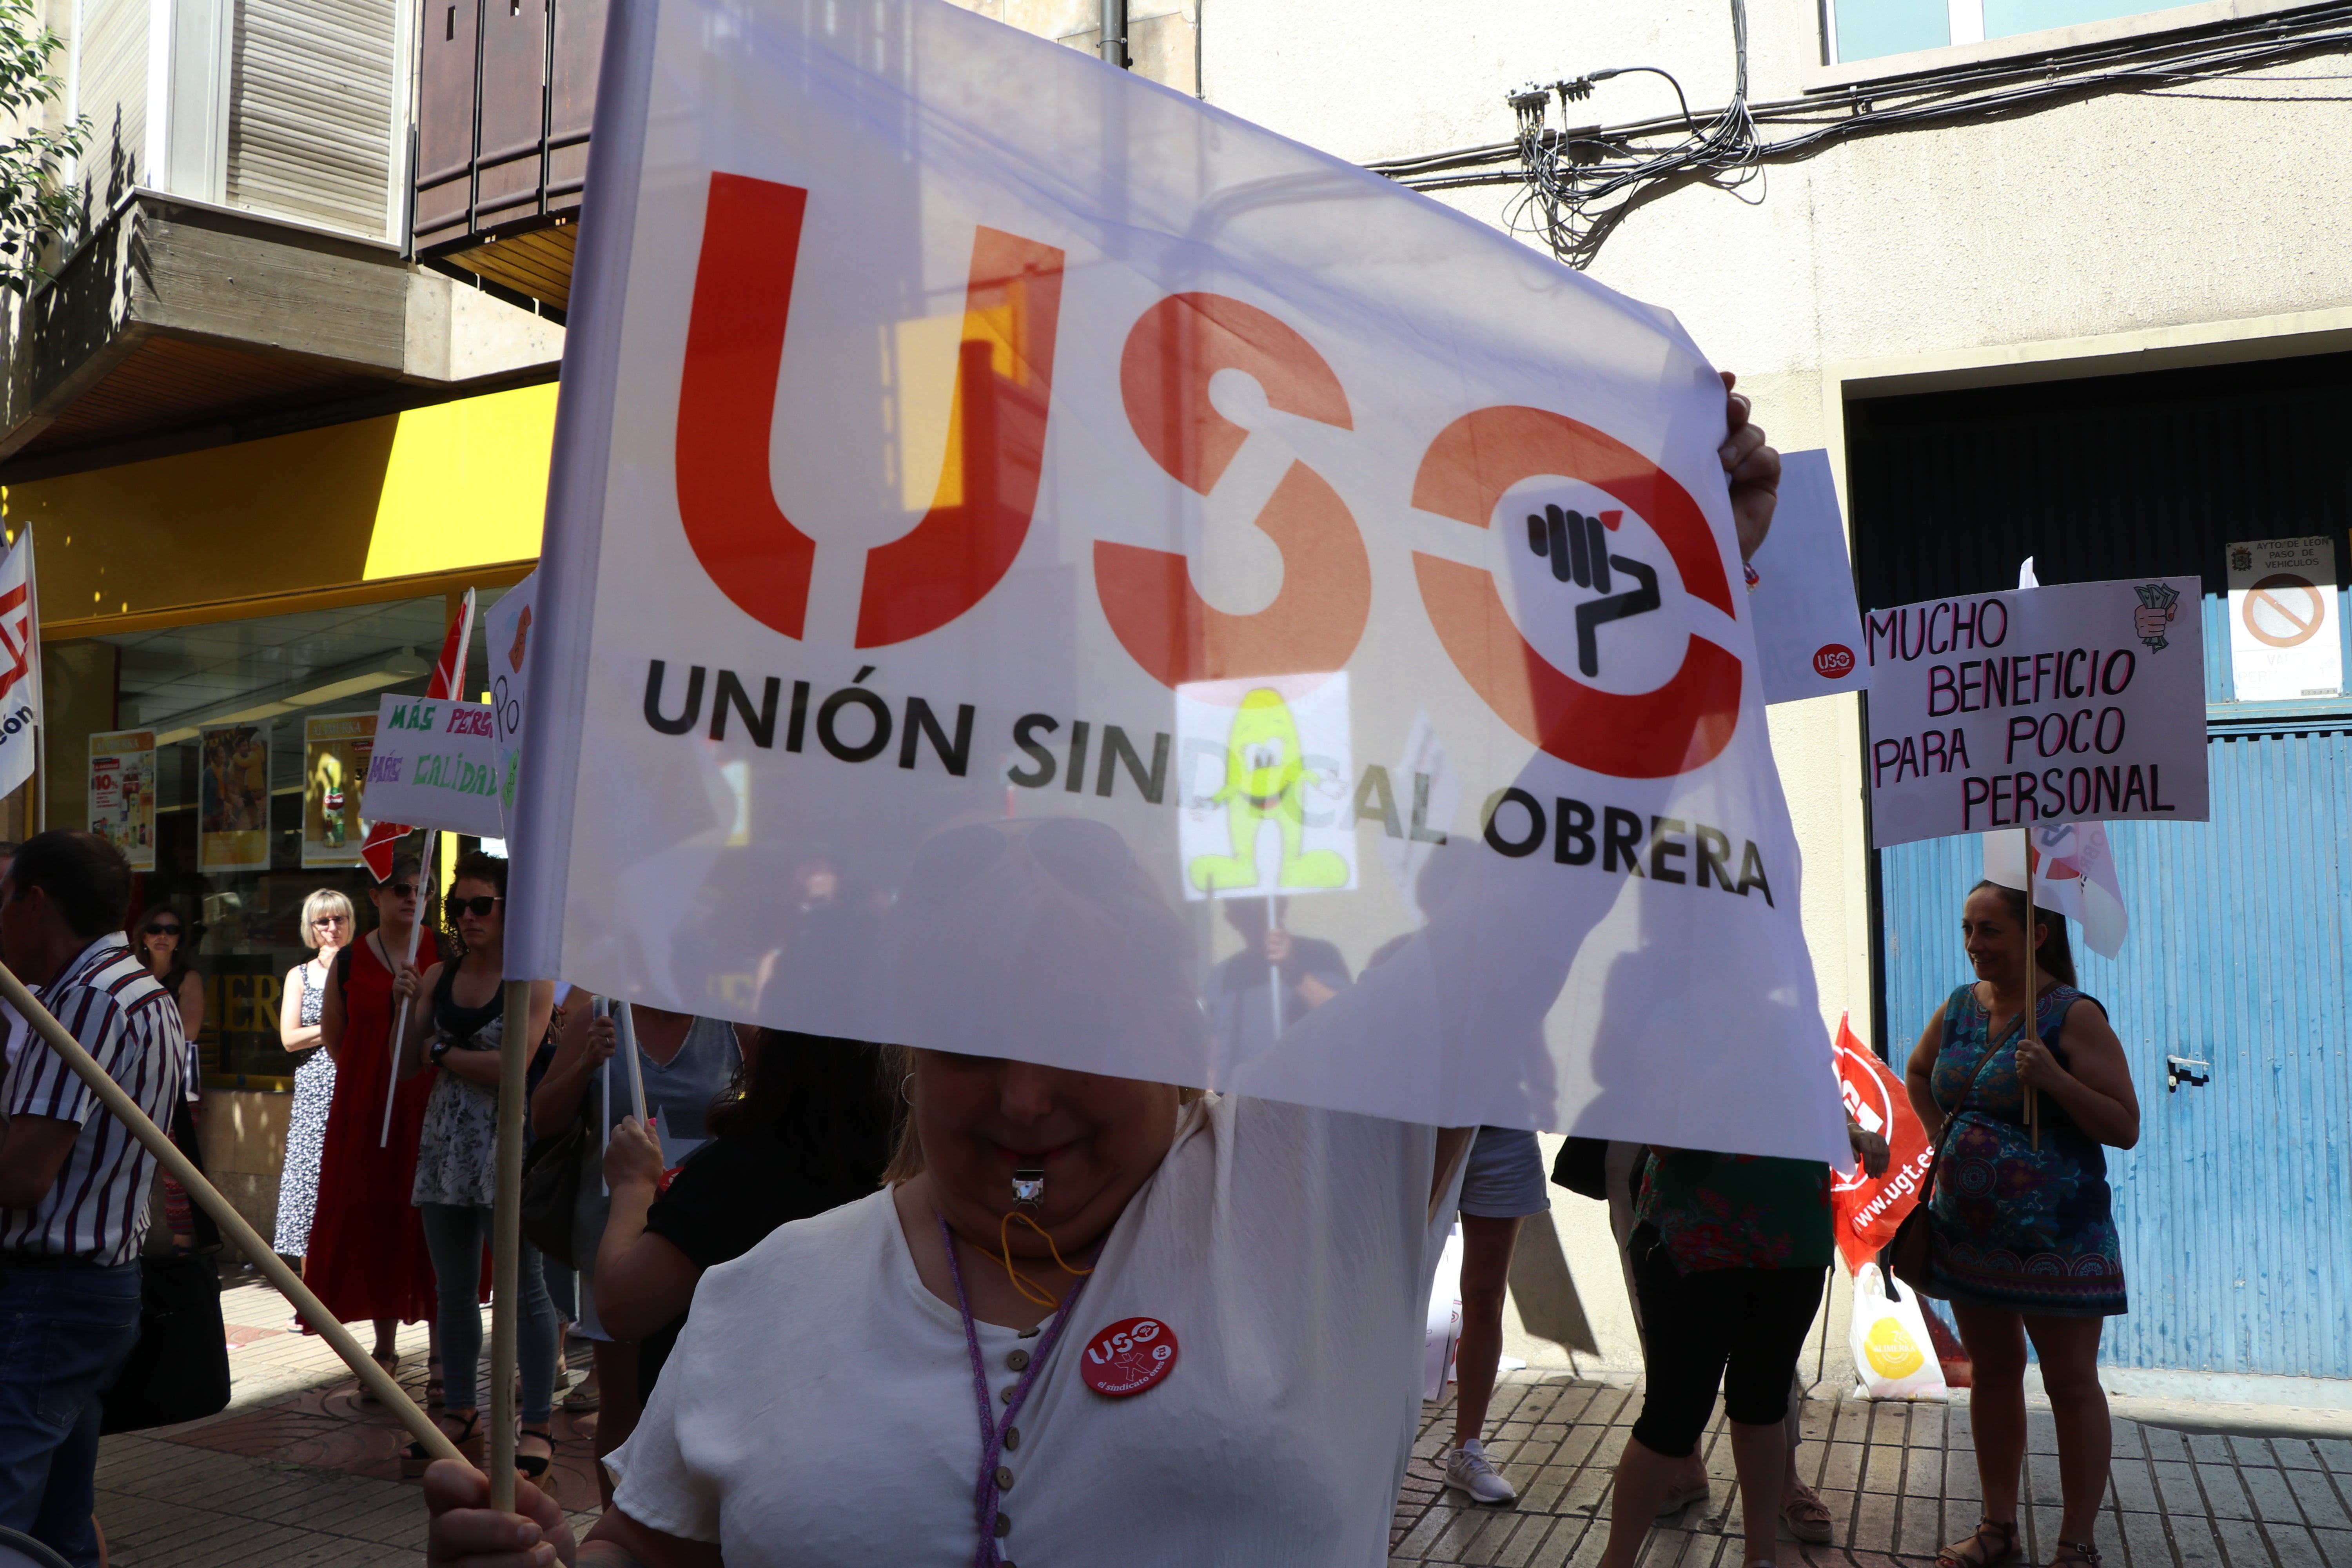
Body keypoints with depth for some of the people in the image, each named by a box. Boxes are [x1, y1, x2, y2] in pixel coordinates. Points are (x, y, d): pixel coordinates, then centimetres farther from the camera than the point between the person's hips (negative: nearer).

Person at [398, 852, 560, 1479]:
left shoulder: (533, 981, -6)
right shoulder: (438, 977, 10)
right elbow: (407, 1064, 10)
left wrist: (442, 1056, -5)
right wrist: (409, 1008, -5)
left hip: (506, 1146, -6)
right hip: (446, 1145, 6)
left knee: (524, 1286, -3)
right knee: (454, 1289, 14)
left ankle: (538, 1426, 4)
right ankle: (462, 1413, 27)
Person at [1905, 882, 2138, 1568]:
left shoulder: (2075, 1016, -12)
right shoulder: (1959, 1008, 4)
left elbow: (2126, 1127, -14)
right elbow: (1918, 1073, 24)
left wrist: (2055, 1080, -28)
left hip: (2055, 1238, -6)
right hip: (1969, 1229, 6)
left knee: (2072, 1385, 5)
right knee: (1993, 1374, 15)